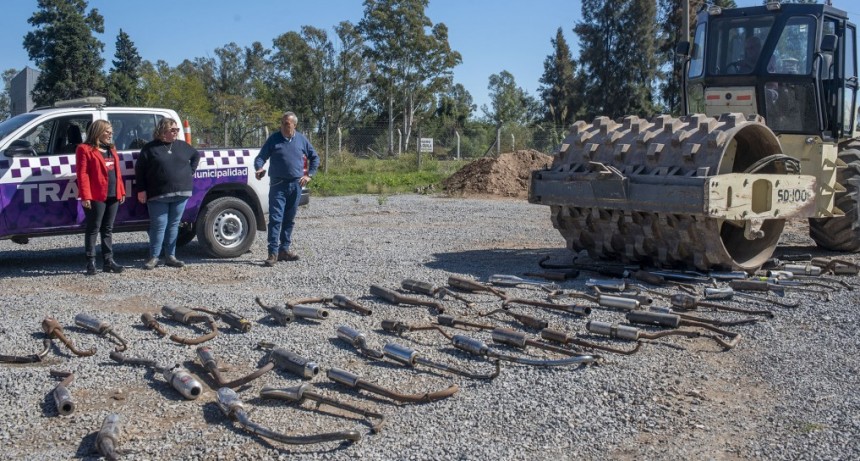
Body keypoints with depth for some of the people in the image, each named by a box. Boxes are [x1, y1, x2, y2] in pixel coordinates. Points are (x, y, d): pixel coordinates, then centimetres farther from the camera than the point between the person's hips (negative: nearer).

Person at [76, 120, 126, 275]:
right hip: (96, 197, -7)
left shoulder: (111, 150, 19)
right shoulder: (85, 149, -5)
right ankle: (91, 262, 3)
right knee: (93, 229, -2)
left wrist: (121, 191, 12)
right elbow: (82, 174, -11)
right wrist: (85, 196, -17)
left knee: (108, 229, 11)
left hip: (112, 196, 7)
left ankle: (108, 261, 16)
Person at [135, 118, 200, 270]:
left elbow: (196, 155, 27)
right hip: (158, 195, -4)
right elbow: (139, 169, 0)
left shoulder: (183, 146, 10)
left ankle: (170, 257, 14)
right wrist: (142, 190, -5)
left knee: (173, 225, 8)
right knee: (159, 226, -4)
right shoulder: (150, 148, -1)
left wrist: (191, 170, 13)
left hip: (181, 193, 4)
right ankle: (154, 257, 4)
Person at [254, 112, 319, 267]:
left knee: (289, 220, 10)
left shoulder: (301, 139, 8)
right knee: (275, 219, -9)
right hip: (278, 185, -3)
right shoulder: (274, 139, 1)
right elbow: (260, 157, 1)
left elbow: (315, 158, 17)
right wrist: (259, 168, -20)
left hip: (296, 185, 3)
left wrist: (309, 175, 7)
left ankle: (284, 250, 19)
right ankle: (273, 253, -10)